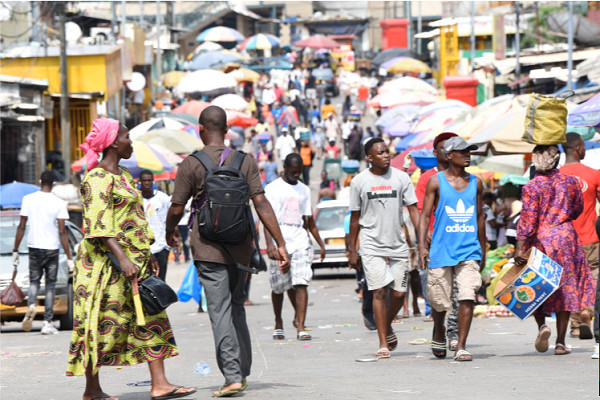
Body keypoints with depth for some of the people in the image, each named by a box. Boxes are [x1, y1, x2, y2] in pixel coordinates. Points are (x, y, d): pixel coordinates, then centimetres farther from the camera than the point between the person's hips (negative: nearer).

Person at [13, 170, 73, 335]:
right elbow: (62, 231, -8)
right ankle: (48, 323, 5)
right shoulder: (59, 203, -7)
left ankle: (31, 305, -17)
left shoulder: (28, 199, -2)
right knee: (50, 285, 9)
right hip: (52, 248, -1)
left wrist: (15, 250, 7)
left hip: (34, 247, 1)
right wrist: (69, 257, -5)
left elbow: (21, 227, 0)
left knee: (34, 281, 15)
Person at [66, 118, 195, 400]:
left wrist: (148, 254, 19)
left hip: (133, 261, 9)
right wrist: (121, 258, -29)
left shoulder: (123, 176, 17)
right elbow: (99, 225, -22)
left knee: (151, 318, 2)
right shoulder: (98, 178, -13)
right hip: (107, 261, -9)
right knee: (104, 323, -4)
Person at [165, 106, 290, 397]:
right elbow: (261, 203, -6)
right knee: (237, 308, 17)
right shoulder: (245, 161, 2)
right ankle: (243, 371, 20)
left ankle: (232, 376, -14)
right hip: (240, 247, 4)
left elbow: (176, 209, -3)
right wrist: (281, 244, -7)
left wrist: (170, 233, 18)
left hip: (208, 249, -4)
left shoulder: (191, 164, -6)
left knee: (220, 312, -6)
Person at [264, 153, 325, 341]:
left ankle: (300, 327, -13)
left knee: (301, 283, -11)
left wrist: (321, 243, 20)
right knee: (279, 287, 6)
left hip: (300, 242, 3)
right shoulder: (273, 188, 1)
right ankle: (278, 323, 27)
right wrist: (269, 243, -18)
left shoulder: (304, 190, 16)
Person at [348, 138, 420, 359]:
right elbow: (355, 218, 8)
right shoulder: (360, 181, 1)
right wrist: (352, 251, 8)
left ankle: (387, 327, 31)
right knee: (379, 291, -10)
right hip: (372, 245, -2)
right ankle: (383, 343, -6)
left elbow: (413, 209, 4)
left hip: (398, 244, 2)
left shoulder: (401, 178, 3)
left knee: (398, 293, 2)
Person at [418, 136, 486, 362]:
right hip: (441, 250, -2)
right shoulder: (436, 182, 1)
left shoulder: (476, 183, 11)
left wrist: (483, 250, 22)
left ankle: (461, 347, -8)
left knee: (467, 297, -12)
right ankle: (439, 334, 34)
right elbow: (425, 215, 0)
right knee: (439, 301, 5)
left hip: (469, 251, 2)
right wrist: (422, 246, -10)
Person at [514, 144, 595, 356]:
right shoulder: (570, 181, 1)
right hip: (566, 237, 2)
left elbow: (527, 220, -14)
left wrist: (519, 249, -14)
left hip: (540, 239, -2)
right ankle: (560, 342, 4)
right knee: (565, 288, 6)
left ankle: (542, 325, -13)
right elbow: (577, 210, 14)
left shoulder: (532, 186, -8)